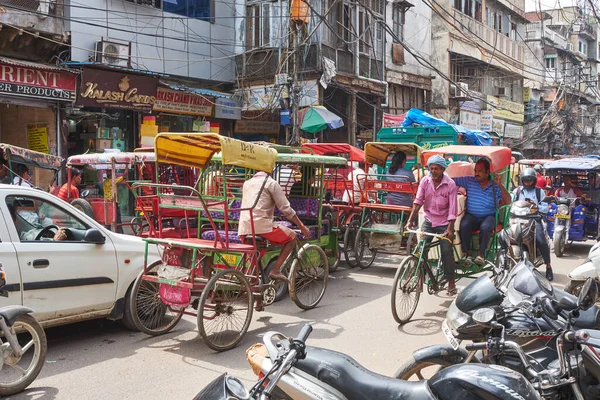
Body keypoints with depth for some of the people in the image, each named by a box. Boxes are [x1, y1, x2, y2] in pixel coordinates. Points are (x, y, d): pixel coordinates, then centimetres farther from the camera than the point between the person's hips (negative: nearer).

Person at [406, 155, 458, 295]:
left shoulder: (450, 184, -13)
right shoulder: (425, 181, -5)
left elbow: (452, 209, -15)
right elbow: (418, 201, -10)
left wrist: (450, 229, -23)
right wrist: (410, 220, -20)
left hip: (444, 223, -3)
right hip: (429, 221, 3)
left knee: (447, 251, -7)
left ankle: (451, 281, 10)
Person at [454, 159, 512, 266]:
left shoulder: (495, 186, 2)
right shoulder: (469, 181, 7)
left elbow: (508, 202, -7)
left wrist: (500, 185, -16)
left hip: (489, 216, -1)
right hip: (471, 216, 1)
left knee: (485, 227, -35)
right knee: (464, 225, -31)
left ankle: (481, 254, -18)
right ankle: (468, 253, -18)